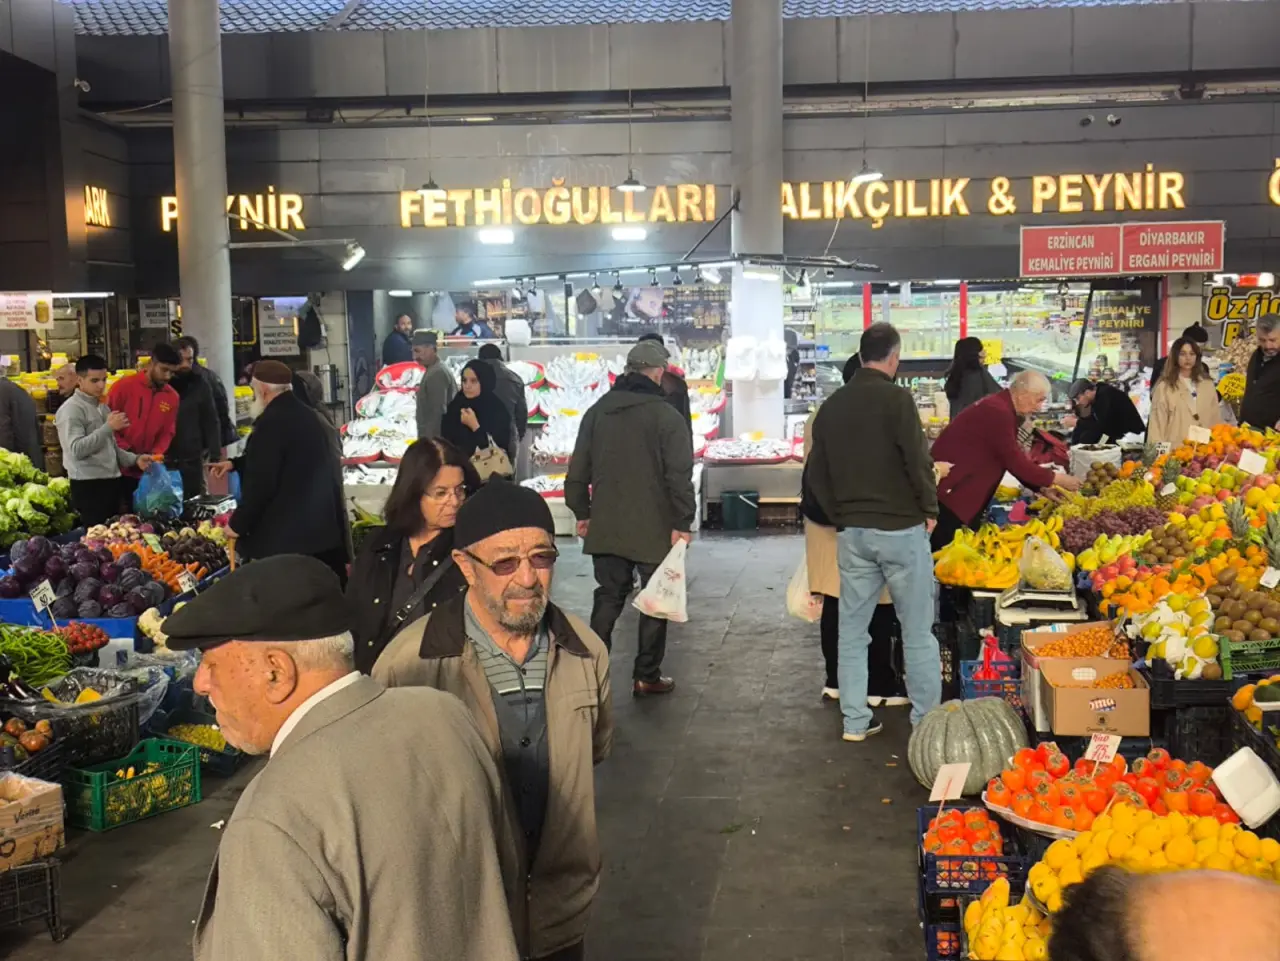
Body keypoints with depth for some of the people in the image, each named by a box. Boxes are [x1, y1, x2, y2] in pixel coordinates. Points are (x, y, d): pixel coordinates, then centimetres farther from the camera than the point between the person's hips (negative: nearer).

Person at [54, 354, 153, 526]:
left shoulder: (103, 408, 17)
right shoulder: (71, 409, -9)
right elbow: (77, 449, -20)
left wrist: (135, 459, 7)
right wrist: (108, 427, -21)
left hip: (111, 481, 8)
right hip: (88, 485, -8)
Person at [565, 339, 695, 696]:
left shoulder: (596, 412, 6)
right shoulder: (667, 416, -11)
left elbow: (578, 471, 9)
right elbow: (679, 476, -16)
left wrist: (581, 512, 17)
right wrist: (683, 522, -11)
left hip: (606, 527, 5)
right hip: (655, 529, -4)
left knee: (608, 597, 13)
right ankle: (646, 676, 13)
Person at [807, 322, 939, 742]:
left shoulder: (832, 405, 7)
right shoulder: (896, 398, -11)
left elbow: (817, 472, 11)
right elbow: (918, 460, -16)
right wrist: (929, 510, -2)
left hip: (851, 531, 5)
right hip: (901, 529, -5)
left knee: (852, 629, 11)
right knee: (917, 631, 5)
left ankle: (855, 720, 17)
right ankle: (926, 721, 10)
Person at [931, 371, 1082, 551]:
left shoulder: (1003, 409, 11)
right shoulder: (997, 411, -21)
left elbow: (1015, 458, 15)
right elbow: (1015, 462, -20)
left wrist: (1042, 487, 7)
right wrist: (1055, 478, -9)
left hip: (964, 491, 10)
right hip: (948, 491, -10)